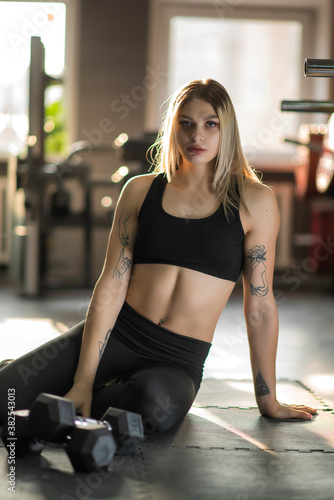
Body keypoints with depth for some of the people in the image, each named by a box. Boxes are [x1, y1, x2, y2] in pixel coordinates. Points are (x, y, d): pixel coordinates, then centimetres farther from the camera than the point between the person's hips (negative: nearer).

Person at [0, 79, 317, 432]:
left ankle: (64, 410, -8)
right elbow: (110, 287, 0)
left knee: (157, 403, -38)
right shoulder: (141, 191, 6)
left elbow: (260, 307, 2)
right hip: (115, 335, 1)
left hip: (178, 361, -1)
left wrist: (268, 401, 6)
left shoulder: (254, 201, 0)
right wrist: (83, 380, -9)